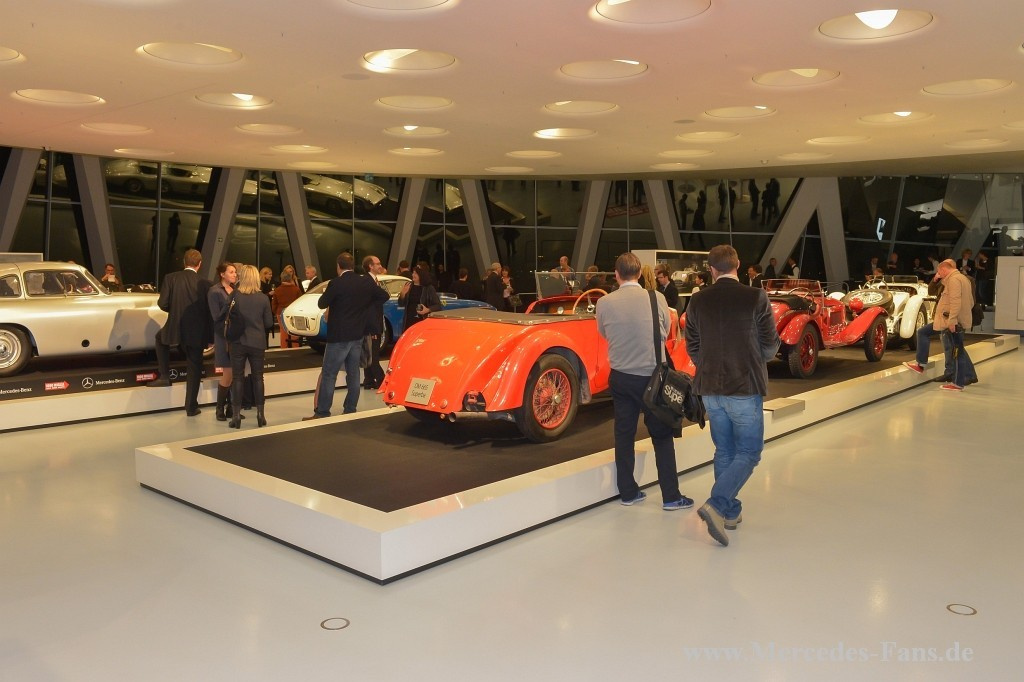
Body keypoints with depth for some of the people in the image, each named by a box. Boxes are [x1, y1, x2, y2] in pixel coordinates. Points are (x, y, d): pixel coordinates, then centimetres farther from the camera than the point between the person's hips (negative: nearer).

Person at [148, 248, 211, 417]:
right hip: (197, 332, 0)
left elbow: (162, 303, -7)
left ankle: (164, 376, 27)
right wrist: (210, 336, 7)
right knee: (194, 368, 11)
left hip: (175, 328, 0)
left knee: (160, 337, 34)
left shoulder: (171, 278, -5)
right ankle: (191, 407, 12)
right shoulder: (204, 283, -5)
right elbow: (209, 310, -2)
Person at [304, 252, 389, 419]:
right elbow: (384, 296, 11)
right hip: (357, 335, 6)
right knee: (353, 374, 12)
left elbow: (322, 304, -7)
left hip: (339, 336, -6)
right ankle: (350, 410, 16)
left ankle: (322, 413, 0)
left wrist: (327, 293, 12)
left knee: (328, 375, -1)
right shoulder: (366, 282, 0)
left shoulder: (336, 283, -15)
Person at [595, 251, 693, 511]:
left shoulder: (604, 302, -8)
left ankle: (628, 492, 20)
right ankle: (671, 496, 11)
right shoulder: (656, 298, -11)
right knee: (662, 436, 8)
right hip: (652, 376, -2)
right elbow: (666, 332, 3)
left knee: (624, 434, 12)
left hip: (620, 377, 2)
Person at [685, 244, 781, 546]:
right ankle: (716, 505, -12)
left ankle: (730, 511, 24)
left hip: (710, 388, 5)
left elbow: (692, 348, 5)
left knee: (724, 450, 17)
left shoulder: (698, 301, -1)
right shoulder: (756, 298, -12)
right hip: (745, 387, -4)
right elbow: (771, 346, -4)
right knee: (748, 452, 4)